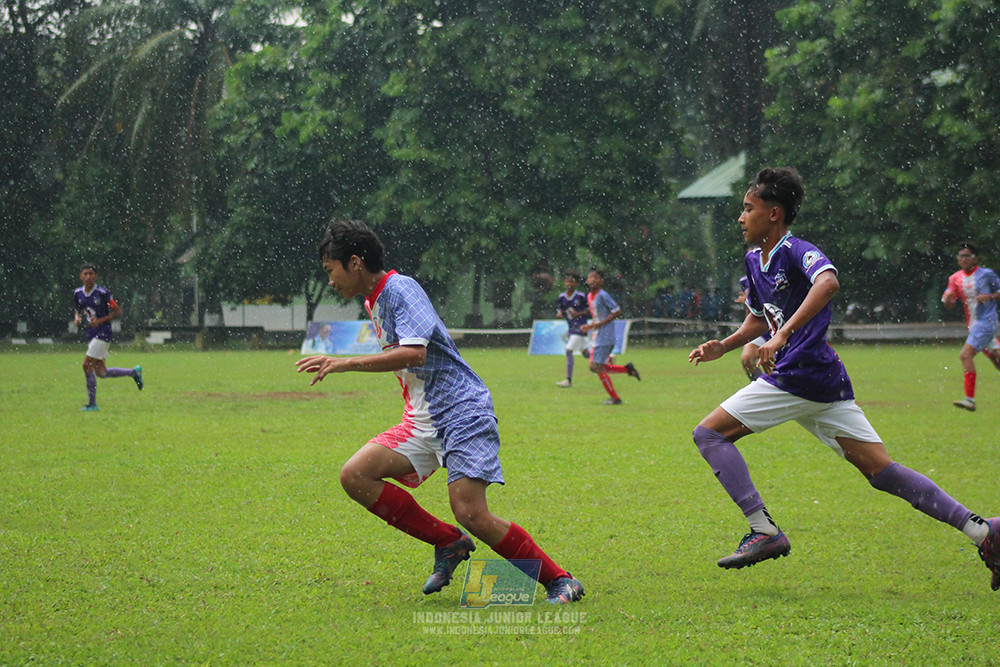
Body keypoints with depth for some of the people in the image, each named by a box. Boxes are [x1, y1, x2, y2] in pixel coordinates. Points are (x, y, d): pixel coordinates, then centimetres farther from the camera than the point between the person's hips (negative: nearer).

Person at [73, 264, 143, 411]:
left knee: (87, 365, -14)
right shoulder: (78, 293, 7)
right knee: (101, 373, 8)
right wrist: (77, 320, -2)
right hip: (91, 335, 7)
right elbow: (78, 311, 21)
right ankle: (134, 372, 29)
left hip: (103, 334, -7)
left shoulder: (102, 293, -12)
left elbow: (118, 312, -7)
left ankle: (92, 403, -5)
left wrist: (100, 321, -17)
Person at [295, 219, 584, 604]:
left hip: (463, 412, -9)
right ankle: (448, 543, 2)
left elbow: (414, 353, -29)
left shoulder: (400, 289, -14)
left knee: (470, 513, -20)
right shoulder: (373, 301, 15)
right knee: (355, 477, -8)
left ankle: (559, 581, -4)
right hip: (422, 421, 9)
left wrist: (346, 364, -28)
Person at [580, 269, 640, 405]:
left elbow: (617, 312, -16)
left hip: (605, 336, -9)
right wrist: (589, 327, 7)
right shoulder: (589, 296, 13)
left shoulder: (603, 295, -14)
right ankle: (627, 369, 20)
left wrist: (599, 324, -19)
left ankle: (615, 398, 4)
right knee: (594, 367, 11)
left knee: (598, 367, -7)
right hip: (597, 336, 9)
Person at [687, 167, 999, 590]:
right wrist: (723, 347, 19)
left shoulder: (796, 251, -10)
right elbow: (759, 319, 35)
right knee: (879, 469, 2)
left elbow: (828, 281, -33)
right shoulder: (755, 259, 19)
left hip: (801, 377, -9)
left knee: (710, 432, -5)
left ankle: (764, 530, -11)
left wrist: (783, 335, -38)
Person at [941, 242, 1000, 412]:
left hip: (986, 321, -7)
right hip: (973, 324, 7)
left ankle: (970, 399, -22)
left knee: (965, 355, -19)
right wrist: (948, 297, -15)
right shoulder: (955, 278, 9)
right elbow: (948, 305, 7)